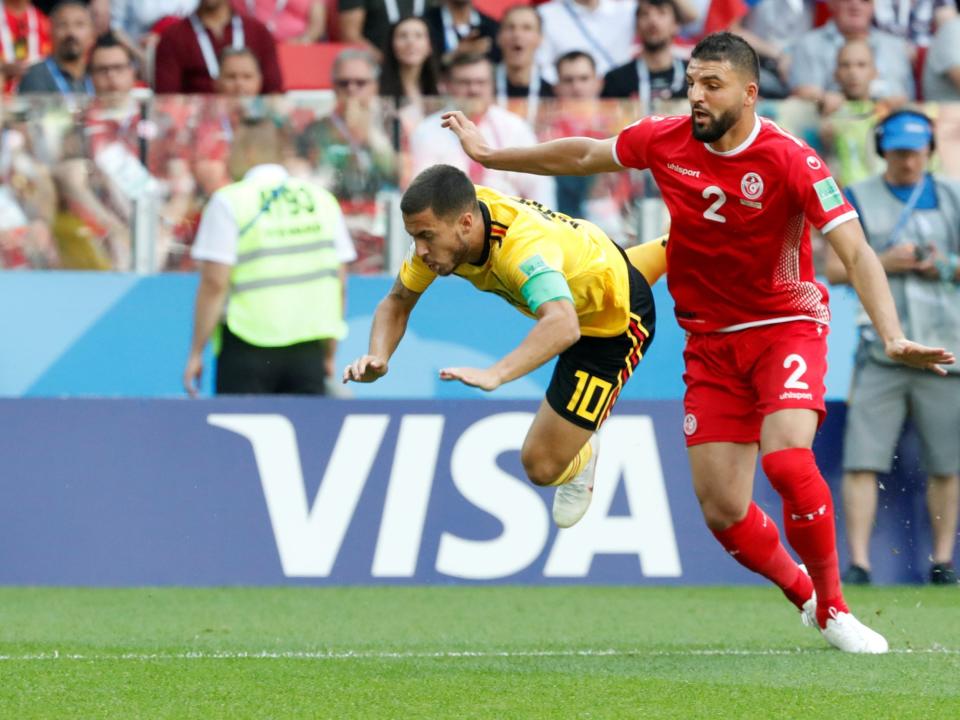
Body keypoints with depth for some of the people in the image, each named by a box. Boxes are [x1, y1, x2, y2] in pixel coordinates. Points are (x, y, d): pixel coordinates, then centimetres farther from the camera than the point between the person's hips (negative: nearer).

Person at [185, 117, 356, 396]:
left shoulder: (228, 202, -4)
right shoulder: (322, 199, 10)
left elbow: (215, 283, -9)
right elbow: (340, 281, 11)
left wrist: (196, 352, -3)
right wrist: (329, 354, 18)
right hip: (308, 347, 4)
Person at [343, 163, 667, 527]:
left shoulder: (523, 246, -47)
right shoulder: (438, 229, -24)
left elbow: (563, 325, -63)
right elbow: (397, 303, -10)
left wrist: (494, 375, -75)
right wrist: (378, 357, -31)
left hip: (616, 324, -8)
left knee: (542, 466, -12)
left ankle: (581, 459, 25)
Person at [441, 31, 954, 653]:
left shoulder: (790, 160, -20)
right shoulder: (666, 141, -6)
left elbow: (856, 253, -25)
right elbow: (583, 155, 13)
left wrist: (892, 337, -38)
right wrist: (490, 154, 21)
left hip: (786, 326, -4)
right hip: (711, 340, 4)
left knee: (787, 459, -29)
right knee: (722, 510, -4)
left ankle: (834, 607, -9)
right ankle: (804, 594, 24)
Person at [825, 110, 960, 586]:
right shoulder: (858, 199, 8)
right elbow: (834, 268, 3)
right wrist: (884, 263, -11)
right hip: (882, 346, -1)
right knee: (863, 458, -10)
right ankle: (858, 561, -10)